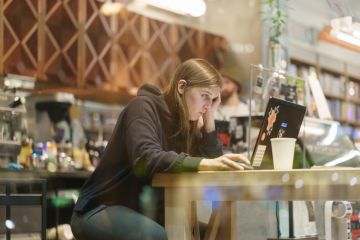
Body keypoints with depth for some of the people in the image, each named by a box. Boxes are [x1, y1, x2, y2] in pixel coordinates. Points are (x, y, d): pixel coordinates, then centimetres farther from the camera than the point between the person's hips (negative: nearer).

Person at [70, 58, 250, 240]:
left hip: (144, 213, 7)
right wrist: (204, 163, -40)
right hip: (101, 209, -7)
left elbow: (213, 164, 1)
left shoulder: (185, 123, 9)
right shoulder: (144, 106, -12)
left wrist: (209, 119, -4)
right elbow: (146, 159, -30)